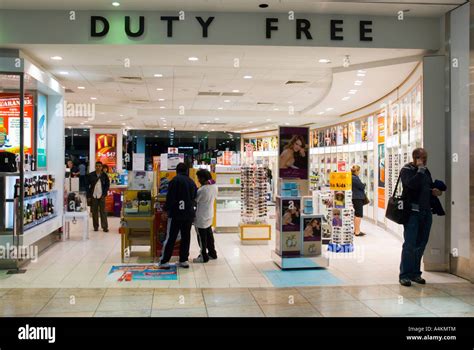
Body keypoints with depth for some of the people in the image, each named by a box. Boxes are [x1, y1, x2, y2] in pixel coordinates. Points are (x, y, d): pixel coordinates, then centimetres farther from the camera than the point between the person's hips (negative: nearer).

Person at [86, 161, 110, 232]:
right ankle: (95, 226, 14)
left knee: (103, 211, -2)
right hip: (93, 196, 1)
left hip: (101, 196, -1)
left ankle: (105, 227, 0)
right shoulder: (91, 175, 3)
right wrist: (88, 196, -1)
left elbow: (107, 185, 7)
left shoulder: (104, 175, 3)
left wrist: (104, 194, -4)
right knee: (94, 212, 5)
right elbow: (87, 186, 4)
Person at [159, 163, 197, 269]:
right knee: (186, 237, 11)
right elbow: (195, 197, 14)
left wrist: (166, 210, -5)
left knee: (170, 237, -2)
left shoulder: (175, 180, -7)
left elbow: (170, 197, -12)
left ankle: (164, 261, 0)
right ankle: (184, 260, 13)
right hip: (189, 213, 5)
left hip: (176, 213, -5)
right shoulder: (192, 182, 10)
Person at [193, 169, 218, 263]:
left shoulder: (202, 190, -25)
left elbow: (195, 201, -16)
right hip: (209, 215, 8)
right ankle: (212, 253, 29)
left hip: (201, 217, -8)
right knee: (209, 235, 19)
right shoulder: (214, 186, -3)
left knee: (202, 238, 4)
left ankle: (204, 257, 12)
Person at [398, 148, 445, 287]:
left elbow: (430, 186, 29)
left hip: (426, 212, 7)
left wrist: (434, 190, 6)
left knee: (421, 244, 10)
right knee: (410, 244, -8)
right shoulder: (406, 170, -6)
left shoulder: (425, 170, 16)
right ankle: (405, 275, -2)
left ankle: (415, 273, 20)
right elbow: (413, 184, -25)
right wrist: (420, 169, -16)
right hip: (412, 212, -7)